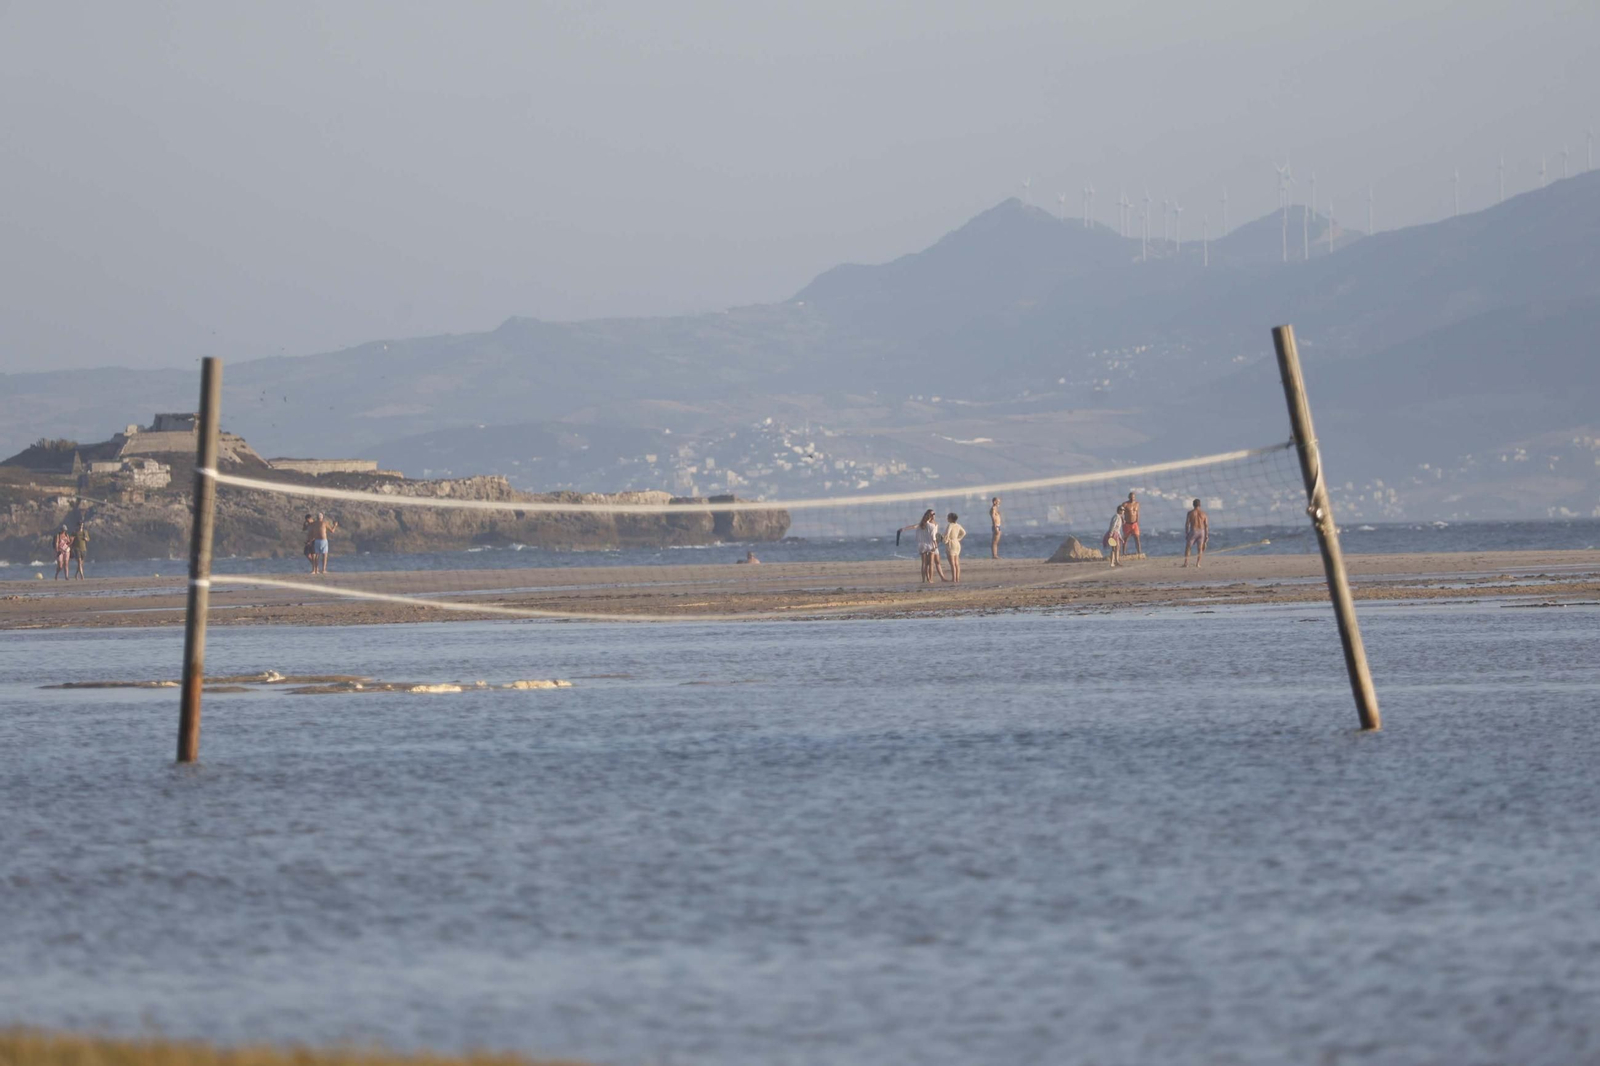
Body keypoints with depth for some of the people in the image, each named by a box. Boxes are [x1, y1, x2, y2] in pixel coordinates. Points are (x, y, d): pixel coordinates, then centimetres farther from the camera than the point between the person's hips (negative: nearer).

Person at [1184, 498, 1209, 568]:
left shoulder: (1190, 513, -3)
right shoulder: (1203, 513, 4)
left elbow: (1187, 524, -5)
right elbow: (1206, 525, 2)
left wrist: (1186, 534, 1)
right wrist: (1206, 535, 6)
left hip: (1193, 531, -2)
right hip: (1201, 532, 2)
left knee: (1187, 547, 8)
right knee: (1200, 549, 7)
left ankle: (1186, 562, -5)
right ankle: (1197, 564, -4)